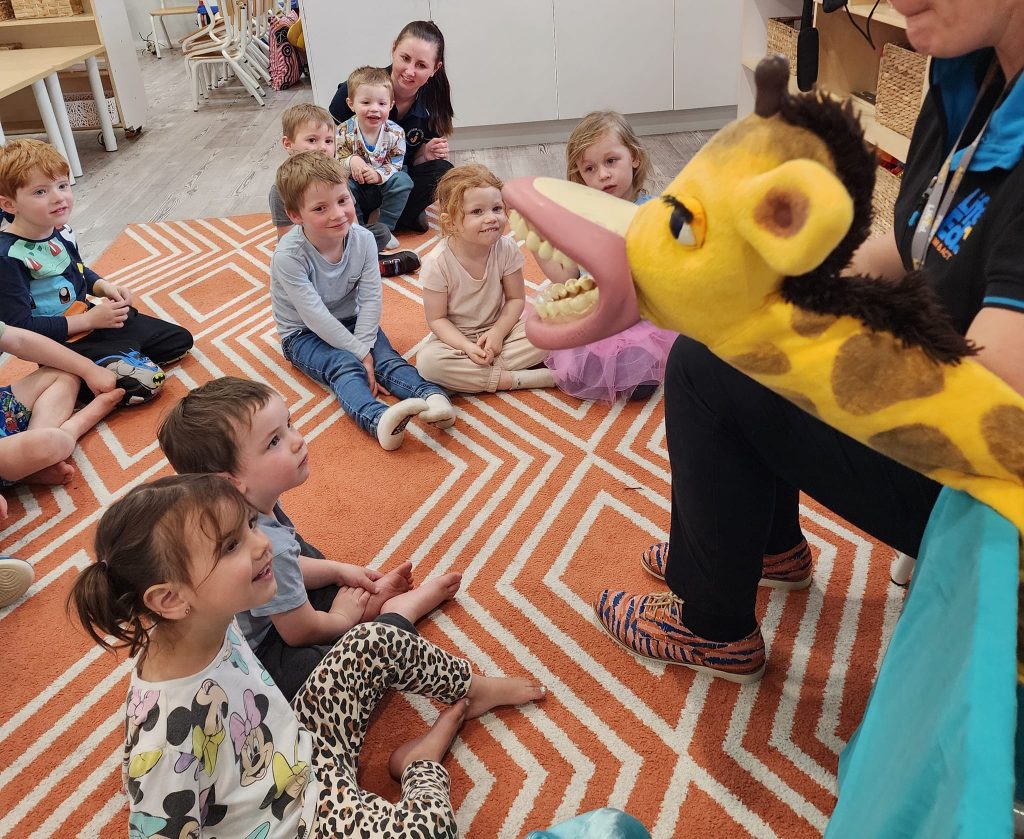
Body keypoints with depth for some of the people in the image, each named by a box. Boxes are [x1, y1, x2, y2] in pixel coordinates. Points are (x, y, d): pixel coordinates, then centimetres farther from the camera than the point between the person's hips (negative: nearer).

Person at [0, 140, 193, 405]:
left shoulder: (60, 232, -1)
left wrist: (105, 287, -1)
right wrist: (90, 320, -22)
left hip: (91, 319, 8)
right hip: (62, 346, -8)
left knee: (180, 341, 10)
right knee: (144, 382, -23)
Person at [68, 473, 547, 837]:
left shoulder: (209, 622, -16)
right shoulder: (166, 738, -38)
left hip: (304, 747, 8)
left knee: (376, 642, 7)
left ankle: (474, 690, 30)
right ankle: (423, 761, 5)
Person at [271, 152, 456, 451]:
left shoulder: (362, 239, -13)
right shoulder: (289, 255, -26)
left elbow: (371, 298, -13)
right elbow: (315, 316, -27)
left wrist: (364, 347, -25)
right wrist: (360, 353, -27)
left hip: (351, 322, 5)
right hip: (303, 335, -5)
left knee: (387, 357, -22)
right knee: (345, 366, -32)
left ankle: (433, 397, -46)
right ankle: (379, 419, -58)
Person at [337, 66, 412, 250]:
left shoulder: (395, 133, -11)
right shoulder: (344, 132, -14)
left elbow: (395, 165, -10)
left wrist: (378, 175, -31)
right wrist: (351, 162, -36)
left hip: (383, 187, 1)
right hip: (356, 189, -1)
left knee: (403, 180, -25)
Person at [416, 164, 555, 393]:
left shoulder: (507, 249, -14)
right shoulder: (437, 263, -21)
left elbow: (516, 298, -4)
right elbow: (437, 319, -15)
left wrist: (498, 332, -19)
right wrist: (467, 347, -29)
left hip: (499, 326, 2)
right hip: (457, 336, -2)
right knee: (427, 361, -32)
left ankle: (472, 373, -23)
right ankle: (511, 379, -28)